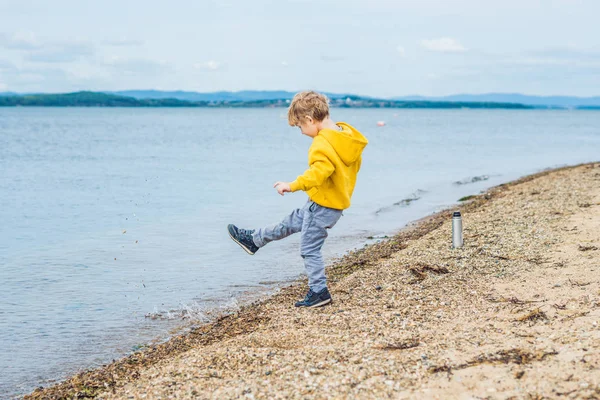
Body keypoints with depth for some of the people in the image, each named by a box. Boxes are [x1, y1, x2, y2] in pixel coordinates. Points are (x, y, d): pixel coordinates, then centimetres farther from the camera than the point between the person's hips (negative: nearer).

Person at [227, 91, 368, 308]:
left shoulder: (323, 143, -27)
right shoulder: (347, 135, 2)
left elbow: (319, 172, -40)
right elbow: (355, 163, 14)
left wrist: (293, 186, -41)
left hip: (323, 205, -10)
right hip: (338, 199, 10)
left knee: (309, 249, 4)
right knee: (289, 223, 24)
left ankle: (319, 292, 13)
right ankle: (253, 240, 40)